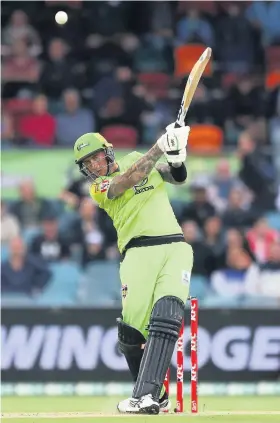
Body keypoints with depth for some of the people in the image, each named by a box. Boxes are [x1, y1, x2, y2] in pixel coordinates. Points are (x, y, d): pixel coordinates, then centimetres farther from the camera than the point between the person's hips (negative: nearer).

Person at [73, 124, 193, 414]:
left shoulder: (136, 158, 21)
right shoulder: (99, 187, 8)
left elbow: (177, 178, 15)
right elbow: (131, 179, -10)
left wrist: (175, 158, -7)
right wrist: (159, 147, -17)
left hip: (175, 247, 1)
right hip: (139, 252, -1)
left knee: (166, 314, -22)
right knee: (131, 330, -16)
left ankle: (146, 395, -32)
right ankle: (155, 395, 6)